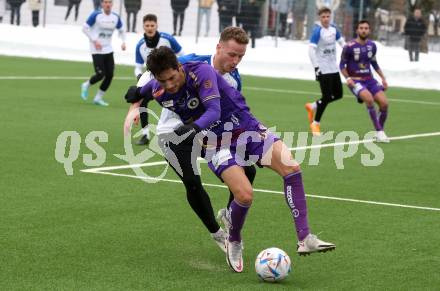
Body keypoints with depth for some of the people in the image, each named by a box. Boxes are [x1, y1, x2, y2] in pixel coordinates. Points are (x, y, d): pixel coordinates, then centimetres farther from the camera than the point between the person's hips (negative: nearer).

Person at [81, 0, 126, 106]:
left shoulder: (115, 17, 3)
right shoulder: (96, 15, -11)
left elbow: (121, 31, 18)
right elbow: (85, 28, -6)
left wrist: (123, 42, 0)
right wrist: (94, 40, -15)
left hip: (108, 50, 5)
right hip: (97, 50, -5)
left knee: (109, 75, -1)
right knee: (100, 74, -12)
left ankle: (98, 98, 15)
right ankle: (86, 86, 19)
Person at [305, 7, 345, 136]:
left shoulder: (333, 29, 5)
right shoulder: (317, 31, -14)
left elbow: (342, 42, 20)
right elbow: (311, 50, -19)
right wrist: (316, 67, -25)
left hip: (334, 68, 7)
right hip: (323, 69, -7)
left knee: (338, 94, 10)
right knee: (327, 96, -9)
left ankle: (312, 107, 28)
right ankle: (315, 123, 7)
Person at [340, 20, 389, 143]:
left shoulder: (372, 45, 4)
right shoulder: (349, 47, -12)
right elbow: (342, 64, -2)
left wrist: (383, 77, 12)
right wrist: (348, 78, -17)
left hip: (369, 79, 5)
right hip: (355, 81, -5)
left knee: (384, 103, -10)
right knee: (369, 98, -31)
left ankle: (380, 131, 12)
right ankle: (379, 132, -23)